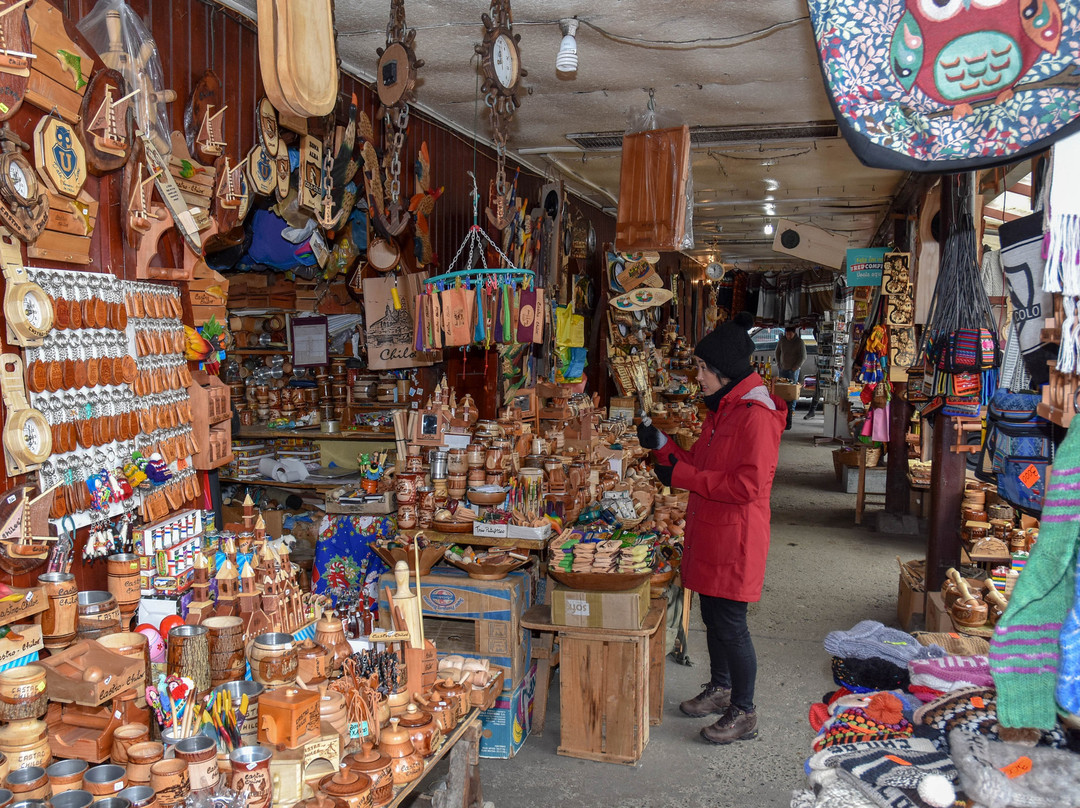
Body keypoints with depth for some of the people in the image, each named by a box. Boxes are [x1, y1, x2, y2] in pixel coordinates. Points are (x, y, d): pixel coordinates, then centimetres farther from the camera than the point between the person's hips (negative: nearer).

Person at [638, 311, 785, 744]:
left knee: (730, 623, 0)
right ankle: (720, 688, 38)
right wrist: (662, 446, 6)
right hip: (708, 531, 9)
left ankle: (743, 713, 15)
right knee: (712, 615, 20)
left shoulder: (756, 416, -20)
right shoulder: (721, 409, 13)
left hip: (735, 538, -9)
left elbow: (747, 485, -26)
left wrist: (681, 475, -21)